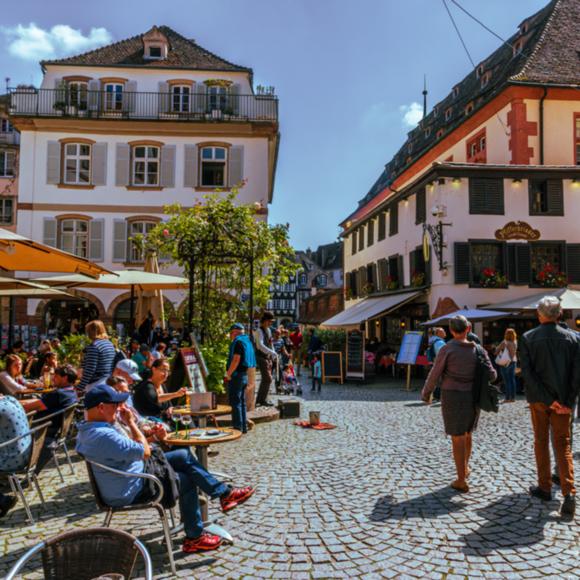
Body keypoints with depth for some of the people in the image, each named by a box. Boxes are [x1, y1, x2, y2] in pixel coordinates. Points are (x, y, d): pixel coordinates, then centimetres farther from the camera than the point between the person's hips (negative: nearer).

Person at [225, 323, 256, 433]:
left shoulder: (238, 341, -14)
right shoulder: (247, 341, 15)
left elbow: (236, 360, -23)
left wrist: (228, 374, -16)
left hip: (236, 376, -9)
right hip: (244, 375, 10)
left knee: (235, 402, -4)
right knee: (242, 402, 15)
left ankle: (237, 427, -2)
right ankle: (244, 426, 20)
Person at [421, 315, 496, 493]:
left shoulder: (446, 349, -13)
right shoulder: (478, 349, -2)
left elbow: (434, 375, -9)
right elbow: (491, 375, -1)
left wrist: (426, 394, 8)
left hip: (452, 397, -4)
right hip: (472, 397, 4)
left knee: (457, 438, 3)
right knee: (466, 432, 25)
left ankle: (462, 481, 6)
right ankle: (465, 467, 40)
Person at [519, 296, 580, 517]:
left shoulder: (528, 338, -9)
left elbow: (527, 372, -14)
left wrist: (548, 399, -11)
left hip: (538, 399, -1)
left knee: (541, 443, 15)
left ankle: (544, 488, 23)